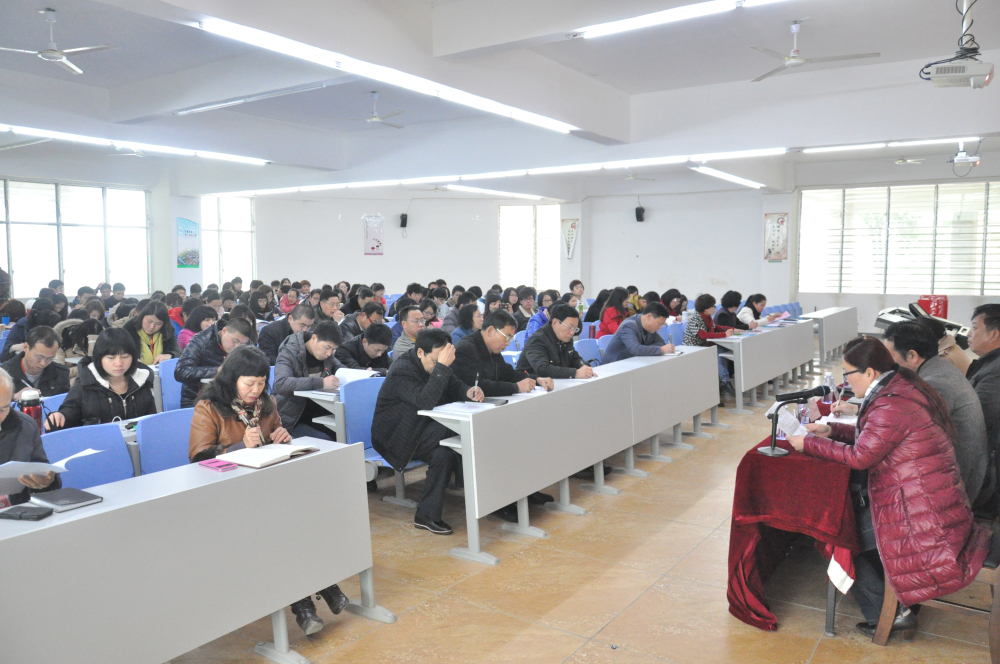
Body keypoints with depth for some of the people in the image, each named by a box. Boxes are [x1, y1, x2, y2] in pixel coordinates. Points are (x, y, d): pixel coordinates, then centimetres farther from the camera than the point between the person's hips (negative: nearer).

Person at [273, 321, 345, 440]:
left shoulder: (326, 354, 8)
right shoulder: (289, 353, -12)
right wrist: (321, 383, -38)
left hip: (318, 416, 6)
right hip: (292, 421, -6)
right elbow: (281, 384, -28)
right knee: (325, 441, -28)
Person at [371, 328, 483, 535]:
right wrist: (442, 367, -39)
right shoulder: (402, 370, -23)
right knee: (453, 430, -28)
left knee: (443, 455, -23)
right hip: (395, 437, -8)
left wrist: (468, 392, -16)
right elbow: (425, 401, -37)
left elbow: (454, 386, 8)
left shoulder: (436, 363, 4)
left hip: (423, 429, 8)